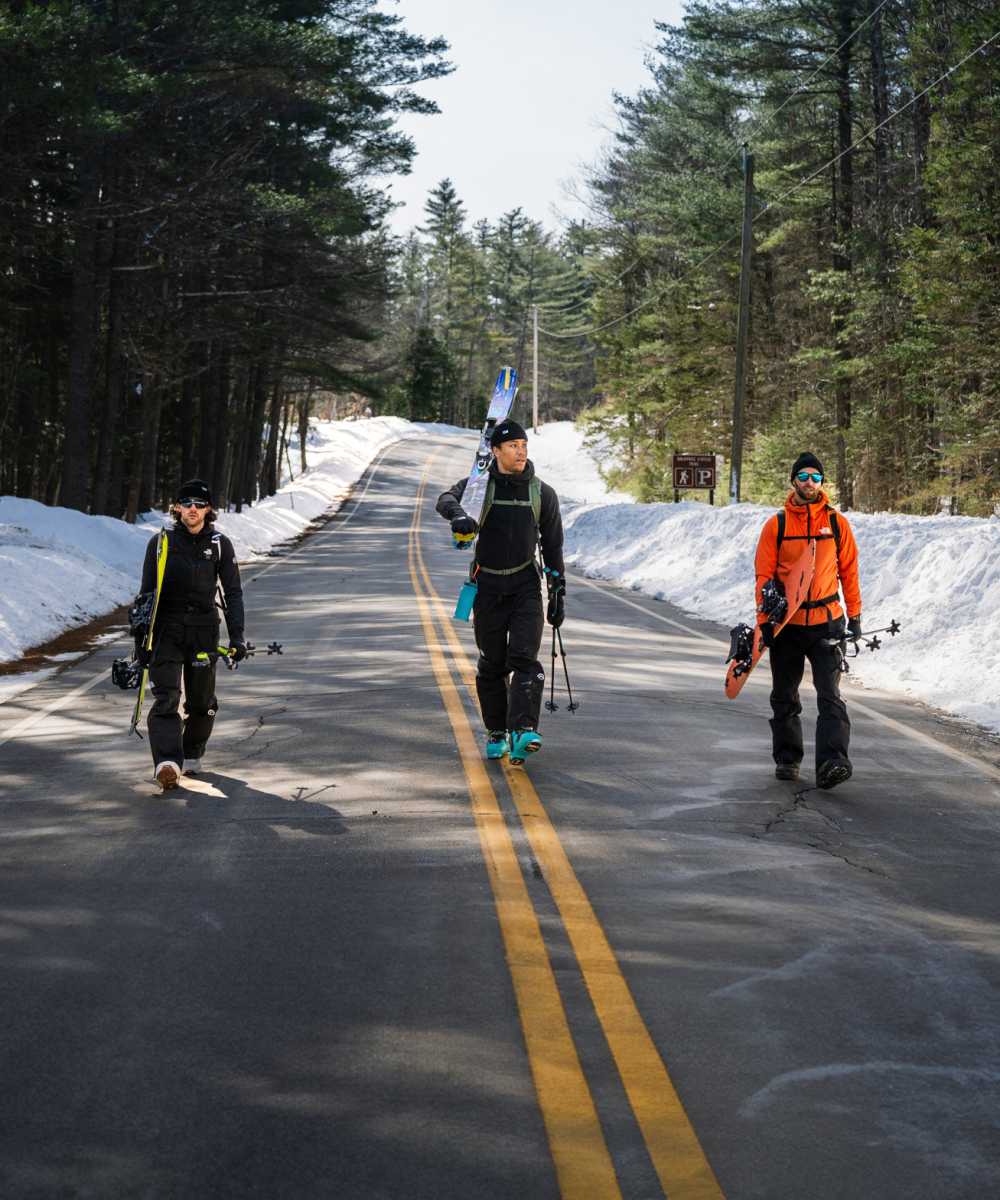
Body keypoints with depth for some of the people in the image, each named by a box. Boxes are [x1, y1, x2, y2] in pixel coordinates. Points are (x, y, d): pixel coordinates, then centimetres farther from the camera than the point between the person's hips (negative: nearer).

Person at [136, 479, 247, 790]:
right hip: (166, 630, -1)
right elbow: (147, 594, 4)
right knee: (166, 700, -14)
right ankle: (167, 764, -27)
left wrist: (237, 636, -7)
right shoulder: (161, 543, 1)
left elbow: (233, 592, 4)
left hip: (204, 631, 1)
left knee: (202, 702, 7)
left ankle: (192, 756, 29)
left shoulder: (220, 545, 3)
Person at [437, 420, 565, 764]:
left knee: (524, 657, -15)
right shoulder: (481, 484, 1)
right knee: (491, 664, 6)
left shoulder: (542, 493, 4)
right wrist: (458, 514, -42)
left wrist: (558, 593, 4)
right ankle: (496, 733, 19)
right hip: (487, 584, 1)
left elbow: (552, 546, 8)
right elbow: (446, 499, -18)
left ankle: (523, 731, -26)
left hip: (526, 584, 0)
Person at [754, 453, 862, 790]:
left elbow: (849, 570, 8)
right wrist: (764, 620, -5)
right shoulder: (776, 525, 0)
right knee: (784, 697, 11)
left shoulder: (837, 523, 2)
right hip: (786, 624, 1)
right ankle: (787, 759, 24)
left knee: (830, 695, -11)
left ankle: (832, 762, -19)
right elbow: (764, 575, 0)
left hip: (826, 622, -1)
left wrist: (855, 615, 8)